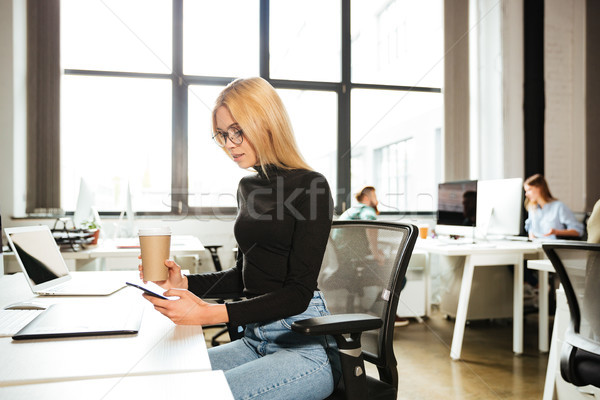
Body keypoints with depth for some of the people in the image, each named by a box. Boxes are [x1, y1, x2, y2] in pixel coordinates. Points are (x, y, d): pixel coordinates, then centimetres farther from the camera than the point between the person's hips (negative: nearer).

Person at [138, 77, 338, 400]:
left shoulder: (311, 187, -11)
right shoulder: (248, 187, 11)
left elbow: (298, 293, -16)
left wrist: (211, 313, -24)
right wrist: (184, 283, 1)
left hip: (305, 346, -6)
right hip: (255, 340, 7)